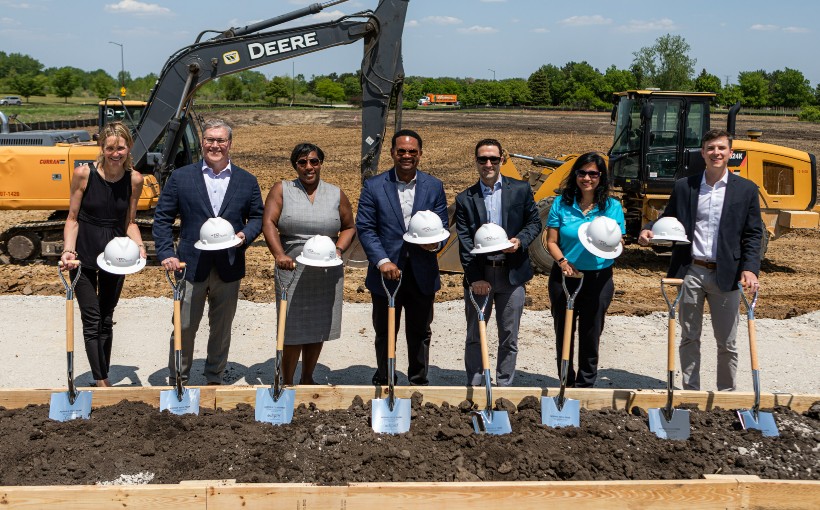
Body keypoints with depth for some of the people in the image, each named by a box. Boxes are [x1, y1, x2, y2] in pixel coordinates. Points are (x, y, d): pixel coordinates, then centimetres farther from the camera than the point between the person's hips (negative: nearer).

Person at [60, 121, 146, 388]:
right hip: (84, 255, -3)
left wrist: (140, 246, -12)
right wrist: (68, 251, -18)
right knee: (91, 320, -1)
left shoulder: (134, 179, -6)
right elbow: (72, 218, -7)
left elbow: (129, 222, 4)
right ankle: (99, 380, 6)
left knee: (106, 320, 14)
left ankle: (105, 377, 25)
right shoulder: (84, 174, -13)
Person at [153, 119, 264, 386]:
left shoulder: (247, 181, 6)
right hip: (192, 265, -1)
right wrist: (166, 253, -9)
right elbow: (162, 218, 2)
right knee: (185, 327, 4)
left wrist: (245, 235, -10)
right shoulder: (180, 177, 1)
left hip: (229, 268, 2)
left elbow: (257, 217, 11)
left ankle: (215, 377, 29)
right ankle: (178, 380, 20)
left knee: (222, 328, 13)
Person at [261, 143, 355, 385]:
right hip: (292, 271, -2)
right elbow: (269, 223, -9)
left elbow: (349, 227, 14)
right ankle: (287, 384, 13)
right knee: (293, 330, -2)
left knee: (318, 329, 11)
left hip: (327, 274, 3)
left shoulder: (336, 194, 8)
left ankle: (307, 379, 28)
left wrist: (338, 250, -6)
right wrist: (279, 254, -23)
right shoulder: (282, 190, 2)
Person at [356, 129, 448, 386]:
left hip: (422, 274, 2)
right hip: (386, 272, -1)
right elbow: (364, 227, -6)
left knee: (420, 333, 13)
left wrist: (435, 242, -19)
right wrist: (382, 261, -18)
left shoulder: (434, 186, 4)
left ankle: (419, 381, 29)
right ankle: (383, 382, 28)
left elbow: (442, 226, 5)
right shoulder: (373, 186, -2)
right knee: (384, 333, 12)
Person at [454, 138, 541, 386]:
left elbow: (534, 222, 9)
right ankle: (474, 387, 22)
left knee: (509, 337, 9)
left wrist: (520, 240, -13)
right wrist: (475, 278, -12)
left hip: (512, 273, 0)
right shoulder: (465, 199, 1)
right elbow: (464, 242, -4)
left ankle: (504, 386, 22)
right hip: (478, 275, 0)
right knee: (475, 336, 10)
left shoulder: (521, 189, 3)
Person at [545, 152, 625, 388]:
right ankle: (566, 382, 26)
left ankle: (586, 383, 23)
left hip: (598, 278, -1)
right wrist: (562, 261, -19)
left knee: (590, 333, 8)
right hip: (564, 276, 1)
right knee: (563, 332, 10)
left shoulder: (612, 206, -1)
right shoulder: (561, 203, -1)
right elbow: (551, 242, -1)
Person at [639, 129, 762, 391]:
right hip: (691, 272, 1)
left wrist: (750, 268, -13)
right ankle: (690, 392, 22)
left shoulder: (746, 189, 1)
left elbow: (753, 234, 1)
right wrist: (649, 230, -13)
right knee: (689, 338, 10)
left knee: (726, 342, 8)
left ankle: (726, 394, 24)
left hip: (726, 275, -1)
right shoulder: (684, 186, 4)